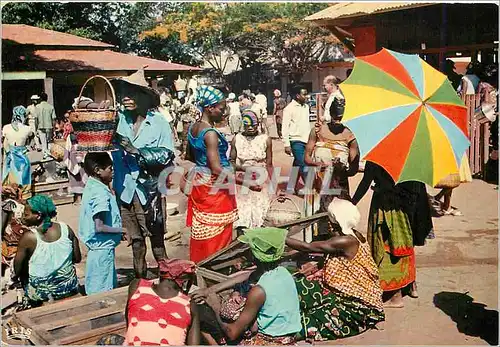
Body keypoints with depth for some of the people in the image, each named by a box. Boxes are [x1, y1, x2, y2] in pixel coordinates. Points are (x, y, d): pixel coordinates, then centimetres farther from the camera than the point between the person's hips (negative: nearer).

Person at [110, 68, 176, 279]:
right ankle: (140, 278, 30)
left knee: (156, 238, 6)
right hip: (125, 188, 3)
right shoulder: (119, 119, 0)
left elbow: (167, 156, -10)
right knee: (135, 240, 15)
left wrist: (138, 151, -17)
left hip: (148, 189, -3)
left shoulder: (158, 122, -5)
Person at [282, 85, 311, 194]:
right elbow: (285, 127, -9)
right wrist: (286, 144, -13)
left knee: (297, 165, 13)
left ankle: (292, 187, 23)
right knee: (303, 166, -10)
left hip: (306, 140, 7)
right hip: (296, 141, -6)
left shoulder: (306, 107, 12)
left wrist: (311, 138, 15)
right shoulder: (289, 108, -8)